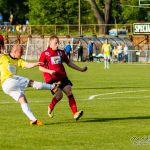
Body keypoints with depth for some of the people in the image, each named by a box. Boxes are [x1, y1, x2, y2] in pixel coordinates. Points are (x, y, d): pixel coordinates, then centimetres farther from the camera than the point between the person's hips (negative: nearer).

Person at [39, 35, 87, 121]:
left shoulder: (61, 53, 14)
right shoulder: (45, 54, 1)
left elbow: (69, 63, 25)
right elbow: (40, 68, -1)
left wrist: (80, 69, 22)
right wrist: (49, 71, -19)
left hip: (62, 77, 5)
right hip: (51, 79, -5)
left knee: (69, 92, -12)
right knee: (59, 95, -19)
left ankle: (75, 113, -16)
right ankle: (51, 107, 12)